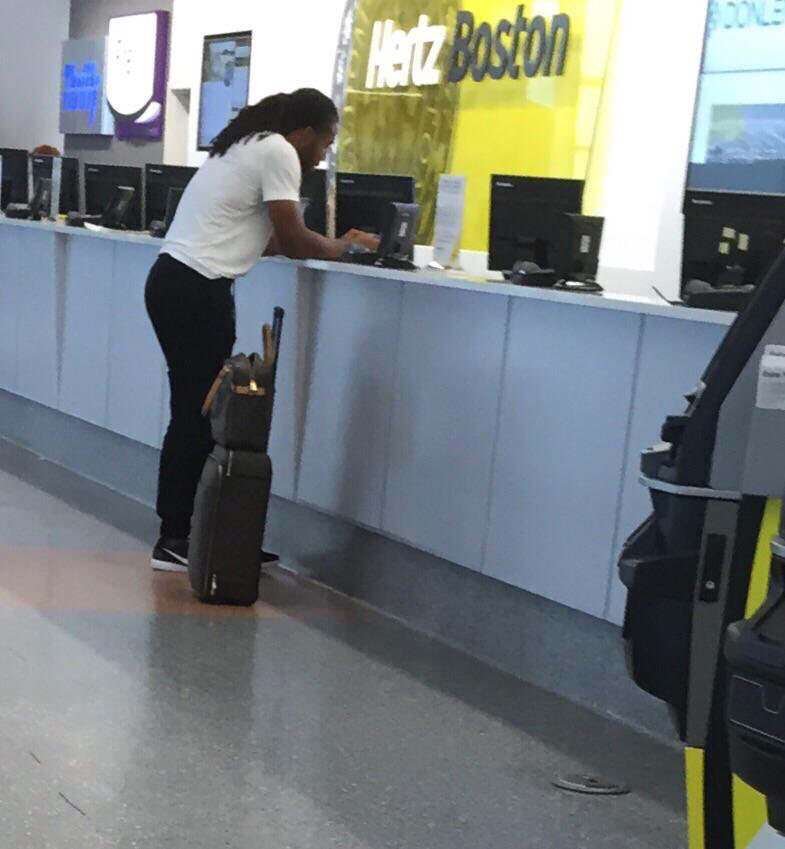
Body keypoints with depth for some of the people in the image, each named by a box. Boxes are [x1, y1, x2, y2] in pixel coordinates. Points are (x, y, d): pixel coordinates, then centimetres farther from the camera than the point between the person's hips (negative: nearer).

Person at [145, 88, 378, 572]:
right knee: (200, 415, -5)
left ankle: (177, 531, 15)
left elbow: (262, 238, 21)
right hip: (198, 291, -10)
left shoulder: (246, 146, 22)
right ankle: (176, 540, -2)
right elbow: (293, 240, -10)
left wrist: (326, 244, 19)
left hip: (172, 279, 10)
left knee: (192, 411, 12)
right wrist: (343, 247, 7)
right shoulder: (278, 152, -8)